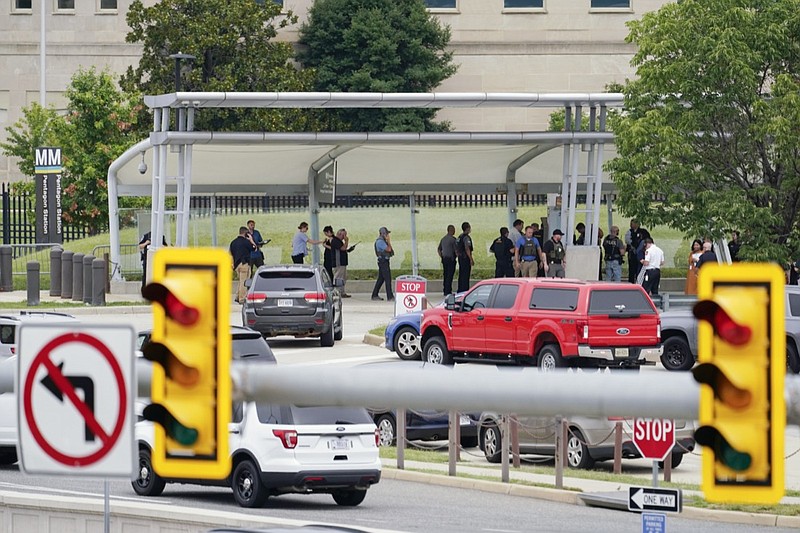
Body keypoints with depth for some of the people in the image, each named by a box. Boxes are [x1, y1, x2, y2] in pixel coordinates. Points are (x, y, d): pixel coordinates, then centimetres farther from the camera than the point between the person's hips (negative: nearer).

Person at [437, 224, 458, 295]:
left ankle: (445, 291, 16)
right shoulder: (453, 239, -12)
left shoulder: (443, 239, 12)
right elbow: (456, 250, -13)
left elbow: (438, 249, 17)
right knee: (450, 276, -5)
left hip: (444, 259, 8)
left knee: (445, 276, 12)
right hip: (451, 259, -8)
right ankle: (448, 291, -6)